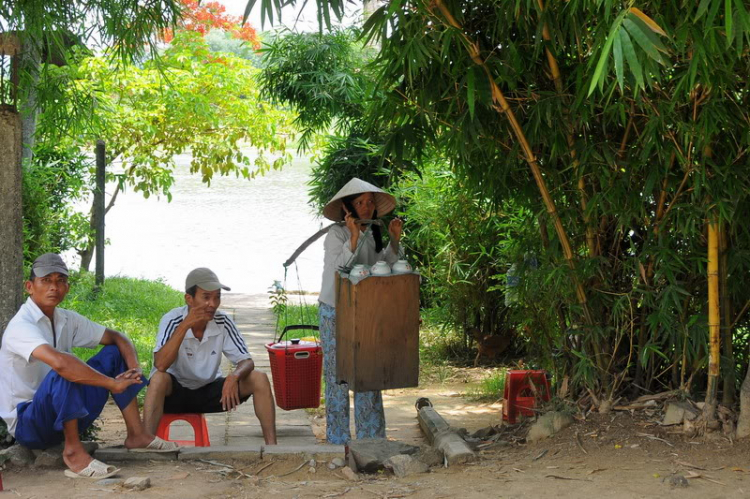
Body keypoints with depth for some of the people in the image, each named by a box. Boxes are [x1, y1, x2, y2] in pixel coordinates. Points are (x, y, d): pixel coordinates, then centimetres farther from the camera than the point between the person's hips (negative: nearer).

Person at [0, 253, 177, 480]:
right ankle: (73, 451, -24)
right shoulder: (21, 326, -22)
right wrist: (114, 384, -33)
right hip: (26, 425, -8)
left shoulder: (66, 319, 5)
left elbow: (116, 338, 10)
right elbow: (59, 363, -39)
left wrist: (134, 368, -11)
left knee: (113, 354, 3)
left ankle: (136, 434, 2)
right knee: (65, 372, -35)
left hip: (63, 417, 8)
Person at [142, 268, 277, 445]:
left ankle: (272, 447, -17)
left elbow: (246, 362, -10)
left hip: (209, 393, 4)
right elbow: (160, 365, -32)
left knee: (259, 379, -16)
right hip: (175, 392, -4)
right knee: (159, 378, -37)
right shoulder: (173, 320, -20)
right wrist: (185, 326, -37)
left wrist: (234, 376, -34)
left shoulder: (223, 322, -11)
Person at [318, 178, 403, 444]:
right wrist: (353, 239, -34)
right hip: (335, 314, -6)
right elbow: (339, 269, -25)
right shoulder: (337, 235, -14)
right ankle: (338, 438, 9)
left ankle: (370, 434, 15)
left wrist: (394, 241, -1)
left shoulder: (372, 234, 7)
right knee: (338, 375, 1)